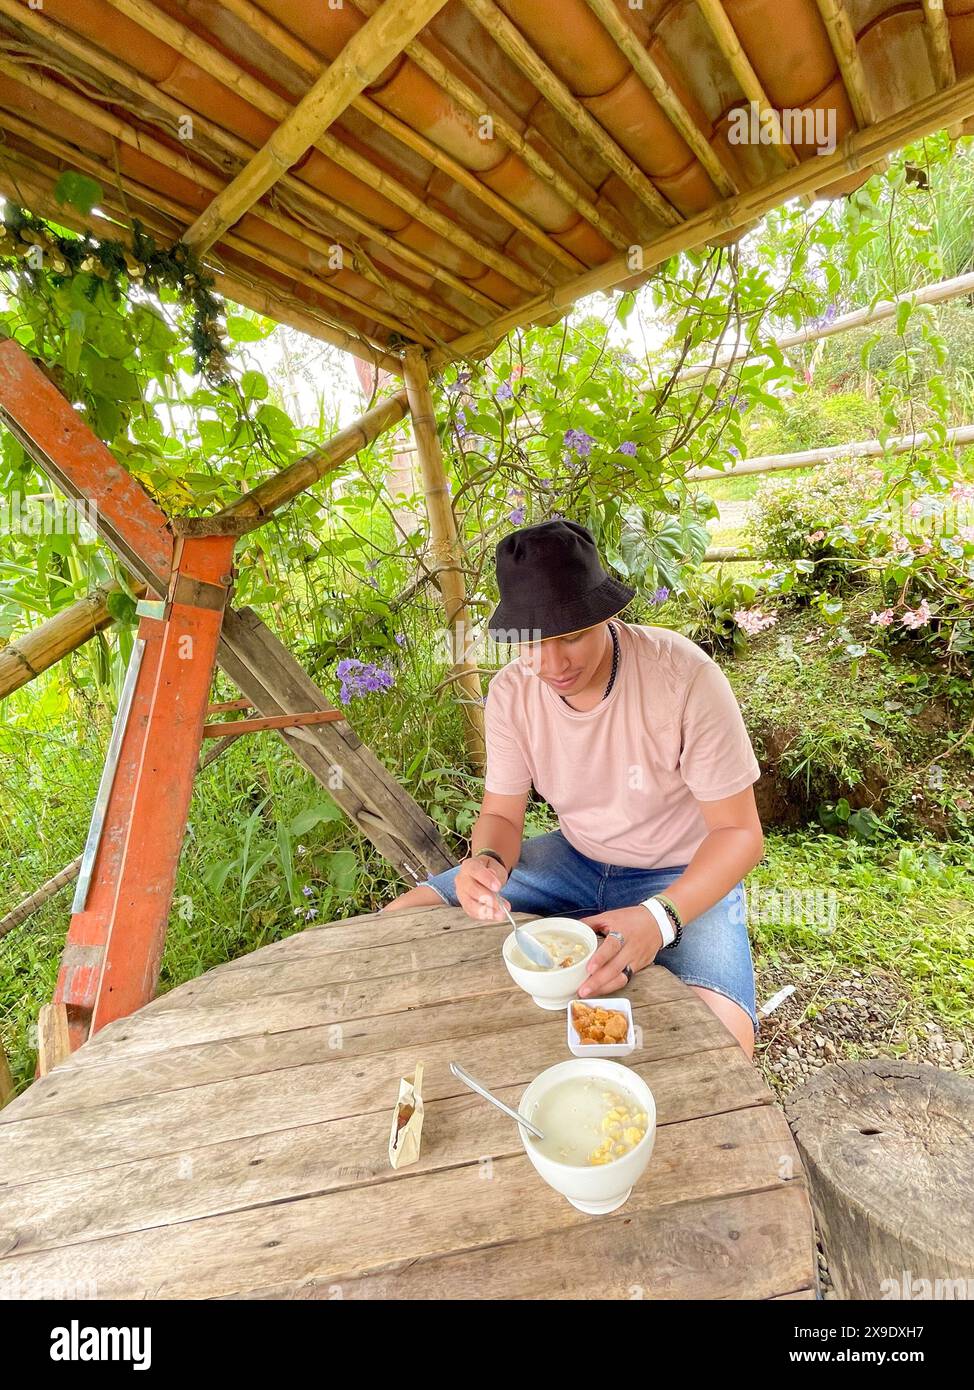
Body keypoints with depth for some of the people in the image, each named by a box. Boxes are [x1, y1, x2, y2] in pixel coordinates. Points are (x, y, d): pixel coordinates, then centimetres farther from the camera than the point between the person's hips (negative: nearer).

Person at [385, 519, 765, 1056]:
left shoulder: (684, 675, -26)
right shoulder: (511, 691, -13)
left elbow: (739, 831, -18)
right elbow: (501, 815, -5)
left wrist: (660, 916, -35)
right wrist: (486, 862, -29)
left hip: (683, 876, -3)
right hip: (575, 860, 4)